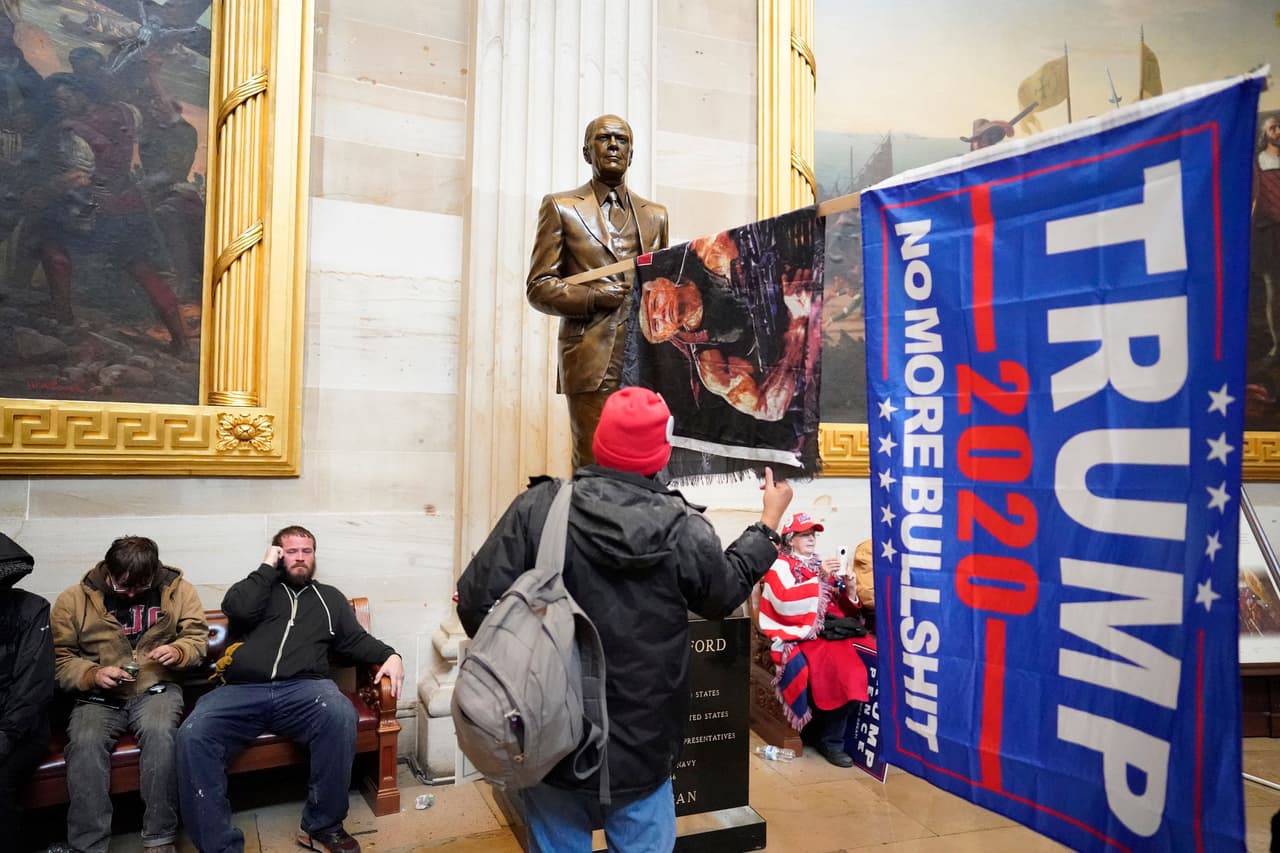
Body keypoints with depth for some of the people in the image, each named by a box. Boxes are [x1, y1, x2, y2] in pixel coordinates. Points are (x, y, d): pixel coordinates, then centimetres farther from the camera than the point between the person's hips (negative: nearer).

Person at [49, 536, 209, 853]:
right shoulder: (73, 599, -1)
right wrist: (92, 674, -17)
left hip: (155, 688, -1)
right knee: (85, 743, -31)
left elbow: (197, 638, 6)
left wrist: (177, 652, -16)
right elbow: (59, 658, 1)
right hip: (98, 695, 1)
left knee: (159, 732, -33)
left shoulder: (178, 590, 0)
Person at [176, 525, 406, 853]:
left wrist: (390, 655, 1)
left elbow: (356, 640, 19)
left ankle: (323, 826, -17)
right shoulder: (259, 587, 23)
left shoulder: (330, 597, 27)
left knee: (341, 716, -33)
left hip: (304, 688, 0)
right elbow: (236, 609, 0)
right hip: (241, 691, 0)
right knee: (193, 734, -29)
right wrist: (267, 567, 8)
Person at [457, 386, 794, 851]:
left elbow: (477, 602, -15)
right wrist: (769, 523, 19)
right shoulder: (684, 528, -13)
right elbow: (726, 592, 6)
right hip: (642, 748, 0)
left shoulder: (539, 507, -15)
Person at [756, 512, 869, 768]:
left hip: (829, 633, 5)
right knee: (836, 664, -30)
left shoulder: (822, 565, 21)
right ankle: (827, 735, -9)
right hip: (797, 636, -5)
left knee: (853, 665, -24)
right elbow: (785, 602, -14)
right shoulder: (780, 566, 4)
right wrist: (819, 579, -16)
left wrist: (850, 590, -1)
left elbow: (841, 608, 20)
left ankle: (831, 740, -9)